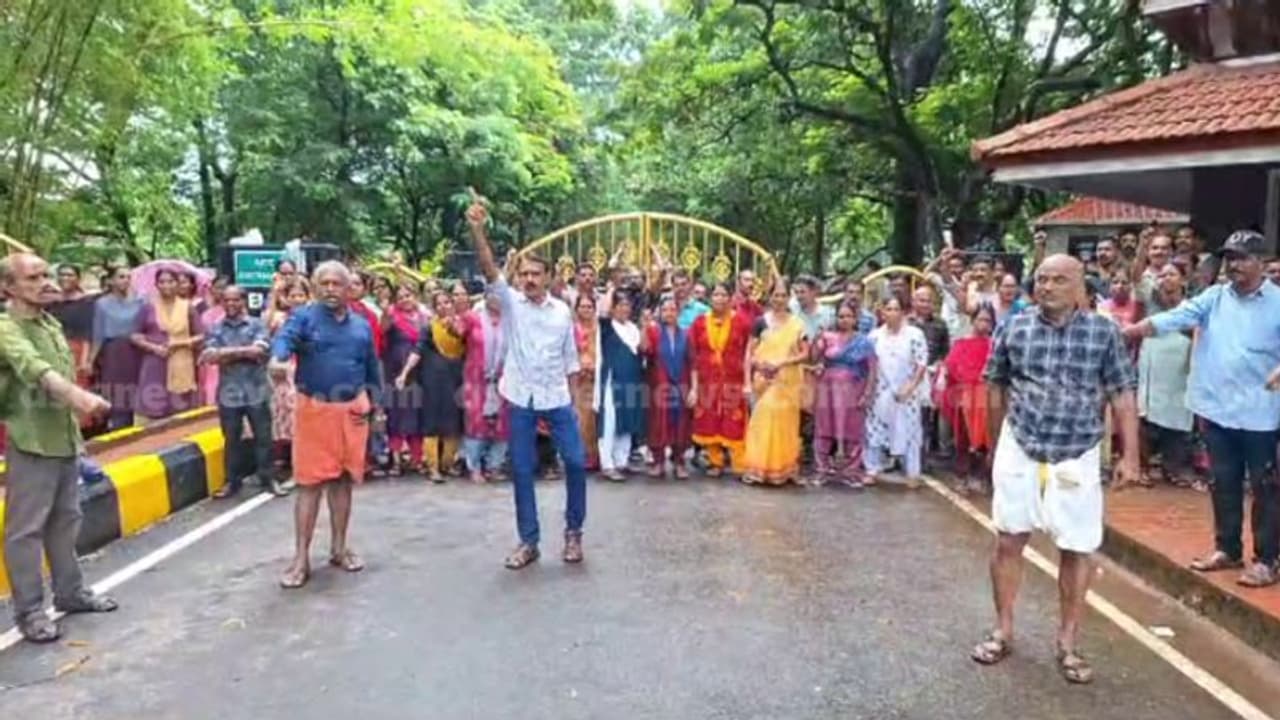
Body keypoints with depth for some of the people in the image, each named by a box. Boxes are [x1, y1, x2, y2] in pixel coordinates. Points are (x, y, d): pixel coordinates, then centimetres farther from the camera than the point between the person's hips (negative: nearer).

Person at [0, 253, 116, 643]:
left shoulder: (53, 324, 12)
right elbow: (35, 369, -33)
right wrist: (78, 394, -49)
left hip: (64, 439, 8)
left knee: (64, 521, 16)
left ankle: (70, 591, 28)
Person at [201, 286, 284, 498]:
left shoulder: (256, 325, 0)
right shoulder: (216, 328, 6)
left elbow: (259, 350, -15)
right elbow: (210, 357, -8)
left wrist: (227, 352, -11)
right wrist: (245, 353, -14)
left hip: (256, 392, -1)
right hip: (228, 393, 2)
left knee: (263, 437, 6)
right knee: (231, 440, 11)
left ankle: (268, 478, 18)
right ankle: (232, 481, 22)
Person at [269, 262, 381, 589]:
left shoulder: (361, 326, 10)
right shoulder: (304, 316, -3)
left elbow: (373, 368, 18)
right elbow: (285, 337, -25)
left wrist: (371, 400, 9)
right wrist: (278, 359, -47)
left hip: (352, 411, 4)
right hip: (314, 409, -3)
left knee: (343, 480, 11)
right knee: (310, 482, -1)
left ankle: (339, 548, 23)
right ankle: (301, 558, 6)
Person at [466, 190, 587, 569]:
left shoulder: (561, 310, 4)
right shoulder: (511, 303, -1)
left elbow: (570, 357, 10)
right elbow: (489, 268, -17)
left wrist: (571, 393, 8)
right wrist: (477, 230, -31)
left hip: (557, 399, 1)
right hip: (522, 400, -1)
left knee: (575, 462, 0)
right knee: (522, 470, 4)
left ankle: (573, 531, 20)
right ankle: (528, 541, 17)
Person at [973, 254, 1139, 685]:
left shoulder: (1104, 332, -4)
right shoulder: (1014, 328, -1)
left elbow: (1122, 395, -2)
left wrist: (1130, 455, -6)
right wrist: (995, 446, 13)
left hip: (1077, 456, -1)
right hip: (1019, 450, 1)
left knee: (1077, 549, 5)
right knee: (1008, 540, 7)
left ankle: (1067, 643, 22)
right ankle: (1003, 631, 23)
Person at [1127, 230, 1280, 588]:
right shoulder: (1214, 297, 4)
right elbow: (1176, 317, -8)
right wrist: (1131, 330, -22)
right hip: (1217, 407, 4)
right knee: (1223, 484, 15)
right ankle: (1227, 549, 29)